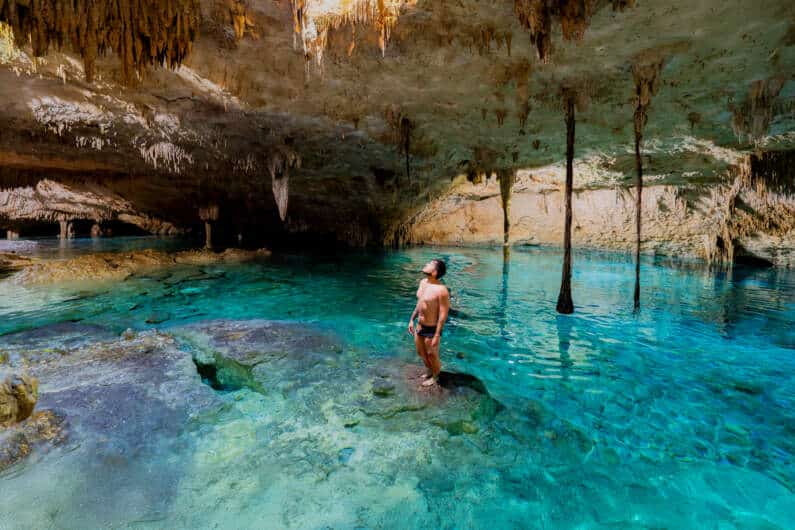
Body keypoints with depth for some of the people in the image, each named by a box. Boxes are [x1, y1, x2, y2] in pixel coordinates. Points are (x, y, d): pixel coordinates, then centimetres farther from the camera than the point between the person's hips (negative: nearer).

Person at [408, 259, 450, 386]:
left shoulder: (441, 290, -26)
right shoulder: (422, 282, 0)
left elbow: (443, 315, -22)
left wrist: (437, 336, -20)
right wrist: (412, 320, 16)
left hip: (432, 329, -8)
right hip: (420, 327, 8)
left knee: (432, 356, 15)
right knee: (421, 353, 25)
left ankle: (435, 377, 42)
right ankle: (430, 371, 52)